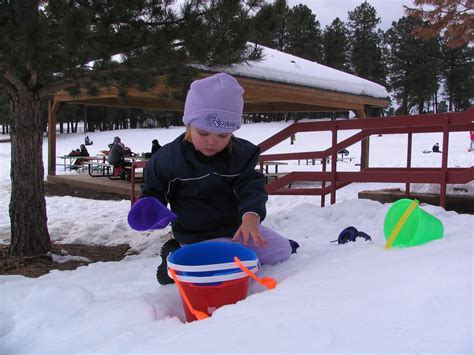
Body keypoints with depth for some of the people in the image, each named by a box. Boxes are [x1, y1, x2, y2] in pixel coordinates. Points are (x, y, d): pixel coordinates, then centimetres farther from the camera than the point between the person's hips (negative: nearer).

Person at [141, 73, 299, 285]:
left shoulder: (241, 154, -8)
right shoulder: (168, 158, -12)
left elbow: (252, 187, -18)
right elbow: (154, 191, 3)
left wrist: (251, 216, -38)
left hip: (238, 225, 4)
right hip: (198, 235, -4)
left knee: (281, 252, -1)